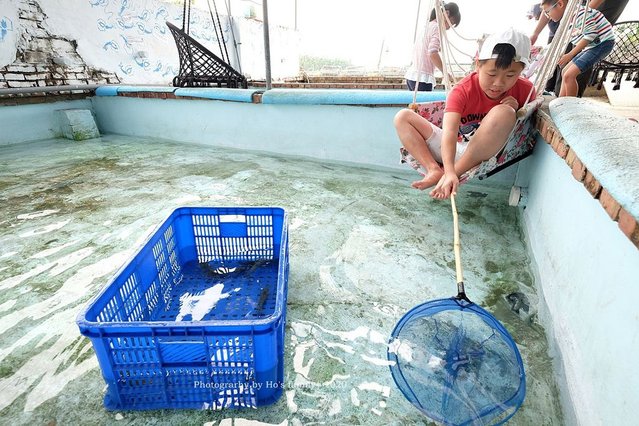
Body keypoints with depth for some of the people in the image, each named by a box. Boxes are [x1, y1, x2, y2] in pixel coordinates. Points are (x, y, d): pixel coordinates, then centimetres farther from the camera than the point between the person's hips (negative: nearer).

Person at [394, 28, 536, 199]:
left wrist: (516, 112, -17)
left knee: (503, 113, -32)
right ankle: (434, 169, -27)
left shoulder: (525, 90, -7)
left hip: (486, 153, 0)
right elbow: (449, 133, -33)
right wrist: (449, 172, -48)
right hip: (453, 149, 1)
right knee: (403, 117, -9)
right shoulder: (462, 91, -16)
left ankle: (458, 171, -27)